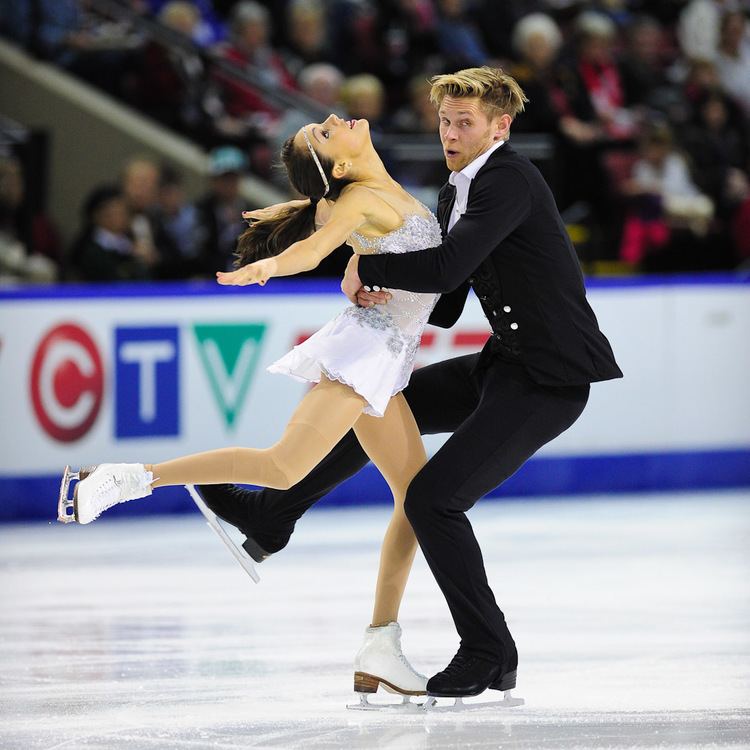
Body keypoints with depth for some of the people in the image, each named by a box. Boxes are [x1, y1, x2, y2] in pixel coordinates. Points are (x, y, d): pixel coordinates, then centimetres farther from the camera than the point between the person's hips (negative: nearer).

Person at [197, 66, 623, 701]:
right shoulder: (456, 194, 13)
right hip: (503, 364, 10)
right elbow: (444, 308, 16)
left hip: (550, 380, -10)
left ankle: (489, 654, -1)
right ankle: (270, 517, 33)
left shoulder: (510, 180, -18)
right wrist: (384, 294, -4)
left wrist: (365, 268, -15)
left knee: (433, 497, -13)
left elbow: (447, 268, -30)